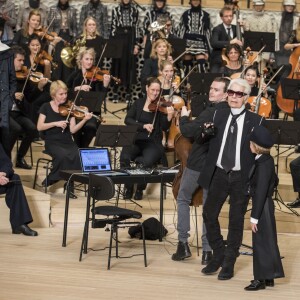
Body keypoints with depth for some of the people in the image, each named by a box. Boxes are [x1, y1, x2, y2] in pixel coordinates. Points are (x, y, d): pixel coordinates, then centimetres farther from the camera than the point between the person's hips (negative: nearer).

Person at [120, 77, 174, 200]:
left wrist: (169, 116, -29)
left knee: (147, 161, -33)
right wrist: (143, 126, -15)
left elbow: (164, 127, -8)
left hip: (153, 143, -2)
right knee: (124, 158, -28)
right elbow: (128, 119, 0)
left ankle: (140, 189, -6)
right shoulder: (138, 103, 10)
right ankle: (128, 187, -4)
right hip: (135, 140, 2)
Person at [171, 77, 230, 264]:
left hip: (197, 164, -5)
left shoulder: (211, 113, -24)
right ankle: (207, 251, 11)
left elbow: (187, 131, -25)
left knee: (183, 199, 15)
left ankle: (183, 243, 12)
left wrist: (184, 117, -6)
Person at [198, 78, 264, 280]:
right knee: (209, 214, 6)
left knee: (236, 221, 5)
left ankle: (229, 263, 18)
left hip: (241, 178, -3)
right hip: (219, 173, 3)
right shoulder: (218, 115, 6)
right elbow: (200, 140, 5)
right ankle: (218, 256, 25)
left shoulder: (255, 121, -4)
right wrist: (205, 132, -17)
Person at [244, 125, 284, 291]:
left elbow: (260, 192, -23)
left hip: (263, 207, -10)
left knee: (262, 242, -2)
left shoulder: (262, 164, -22)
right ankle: (267, 276, 24)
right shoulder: (267, 160, 6)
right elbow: (274, 181, 20)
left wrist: (254, 217, -21)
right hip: (265, 205, 10)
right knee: (265, 242, 16)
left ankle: (262, 279, 4)